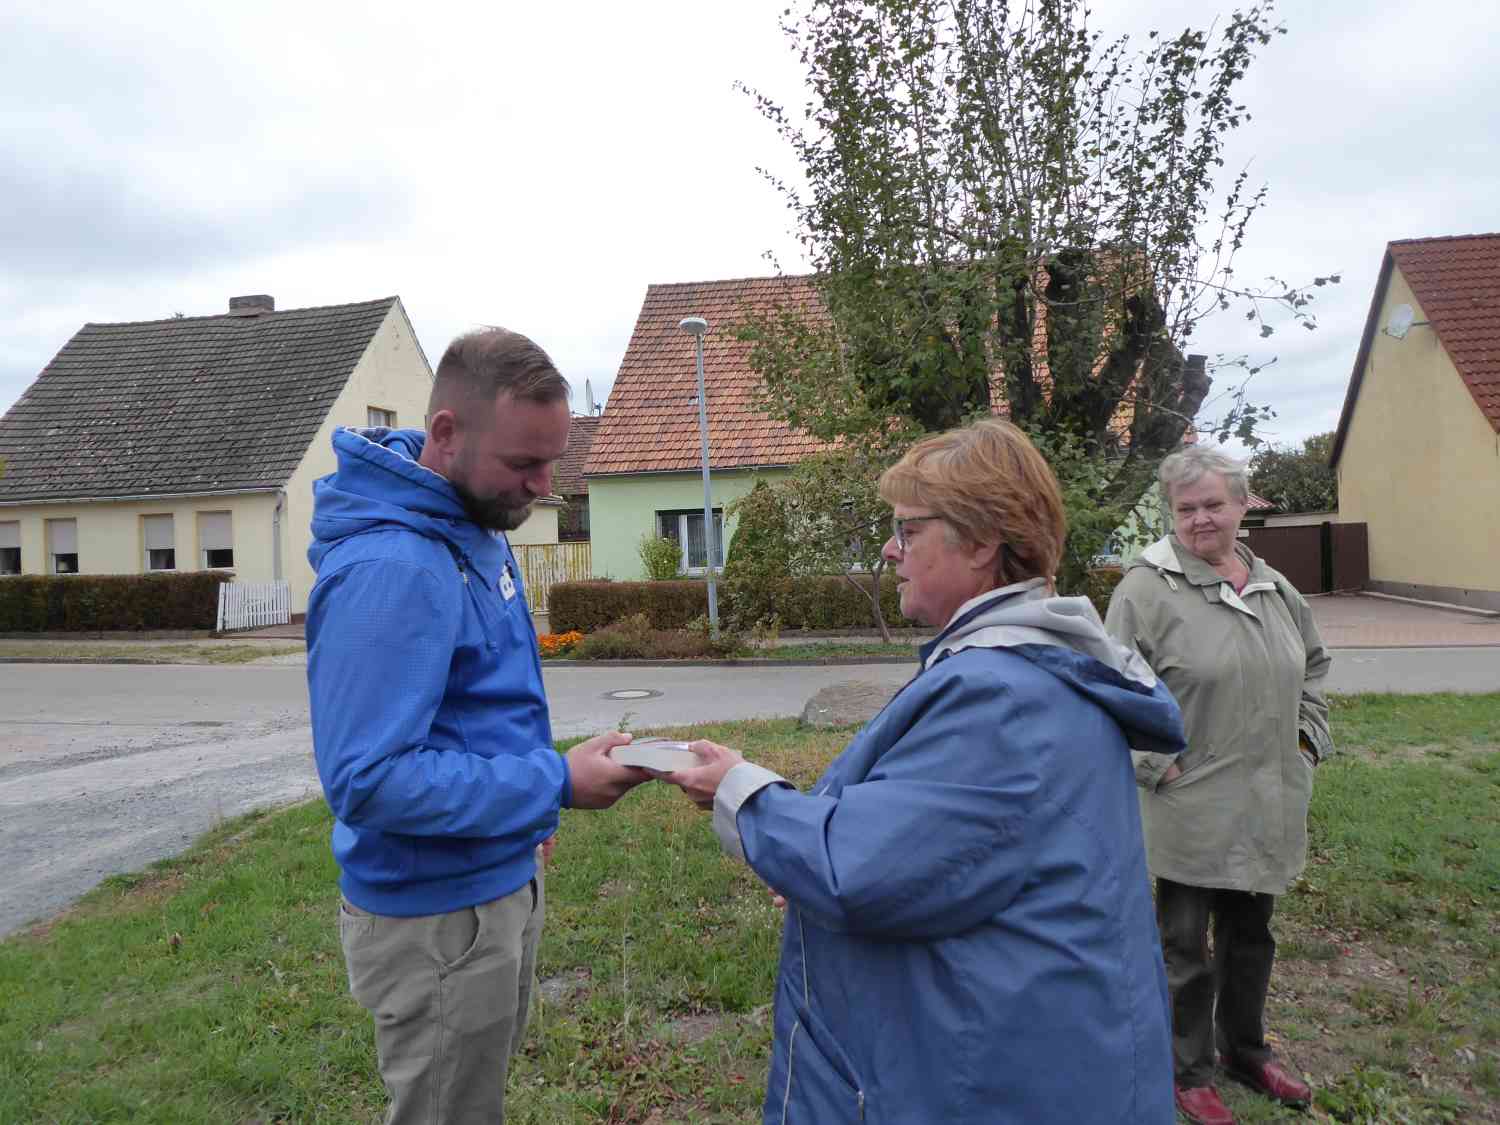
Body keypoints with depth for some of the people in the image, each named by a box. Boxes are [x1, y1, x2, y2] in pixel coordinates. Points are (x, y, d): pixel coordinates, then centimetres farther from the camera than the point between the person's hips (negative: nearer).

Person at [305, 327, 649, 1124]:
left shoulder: (475, 526, 1)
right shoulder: (388, 566, -28)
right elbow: (368, 780, -30)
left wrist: (529, 811, 11)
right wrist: (555, 783, -26)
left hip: (502, 879, 9)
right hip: (435, 915, -9)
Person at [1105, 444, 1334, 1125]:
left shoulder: (1274, 588, 8)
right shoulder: (1148, 587, -14)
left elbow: (1313, 665, 25)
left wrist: (1309, 739, 15)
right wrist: (1158, 764, -17)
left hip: (1269, 806, 6)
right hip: (1191, 810, -6)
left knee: (1252, 936, 22)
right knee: (1186, 947, 9)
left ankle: (1246, 1051, 43)